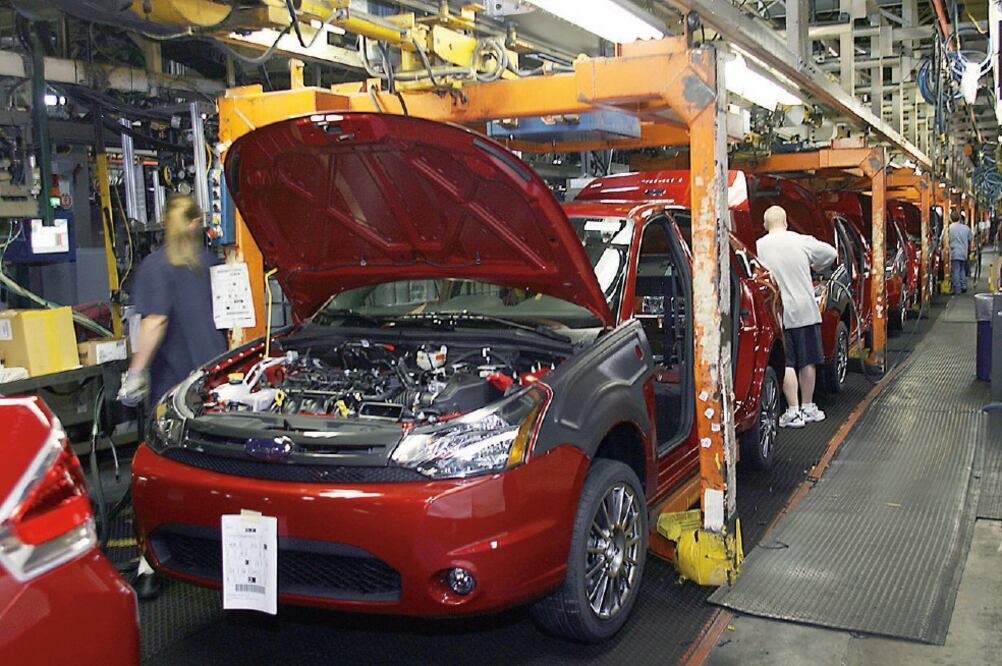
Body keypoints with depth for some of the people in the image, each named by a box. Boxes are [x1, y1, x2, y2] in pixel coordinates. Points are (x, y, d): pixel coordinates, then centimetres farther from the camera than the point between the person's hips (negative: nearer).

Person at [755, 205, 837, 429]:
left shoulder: (758, 247, -6)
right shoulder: (803, 242, -1)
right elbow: (831, 253, 12)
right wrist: (815, 266, 30)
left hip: (777, 313, -1)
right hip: (805, 310, 1)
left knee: (786, 364, 3)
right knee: (808, 362, 12)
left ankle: (793, 412, 0)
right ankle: (808, 408, 21)